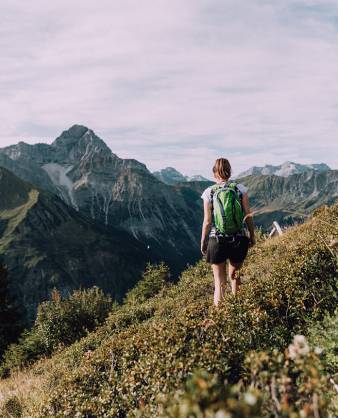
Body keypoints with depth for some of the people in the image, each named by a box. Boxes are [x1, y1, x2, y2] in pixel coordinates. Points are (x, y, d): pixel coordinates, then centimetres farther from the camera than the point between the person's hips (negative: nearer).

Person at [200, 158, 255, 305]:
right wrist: (252, 236, 11)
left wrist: (203, 242, 6)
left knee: (220, 283, 7)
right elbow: (248, 216, -1)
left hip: (217, 241, -2)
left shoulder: (209, 192, -6)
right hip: (239, 240, 2)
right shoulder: (240, 189, -2)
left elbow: (207, 221, -5)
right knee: (234, 276, 23)